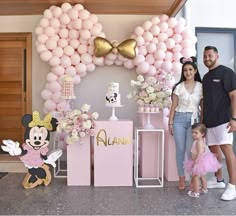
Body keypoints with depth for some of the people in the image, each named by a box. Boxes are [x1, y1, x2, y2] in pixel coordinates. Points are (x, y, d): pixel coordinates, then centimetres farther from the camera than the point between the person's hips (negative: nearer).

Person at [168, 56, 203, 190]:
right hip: (179, 119, 1)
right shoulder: (179, 87, 2)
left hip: (194, 119, -1)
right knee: (180, 149, 4)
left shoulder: (201, 87, 2)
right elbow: (174, 106, 3)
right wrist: (170, 122, 1)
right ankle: (181, 178, 14)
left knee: (191, 150, -5)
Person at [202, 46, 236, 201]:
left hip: (223, 119, -8)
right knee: (214, 150, 11)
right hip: (209, 120, 8)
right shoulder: (205, 77, 17)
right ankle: (219, 180, 24)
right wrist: (202, 119, 17)